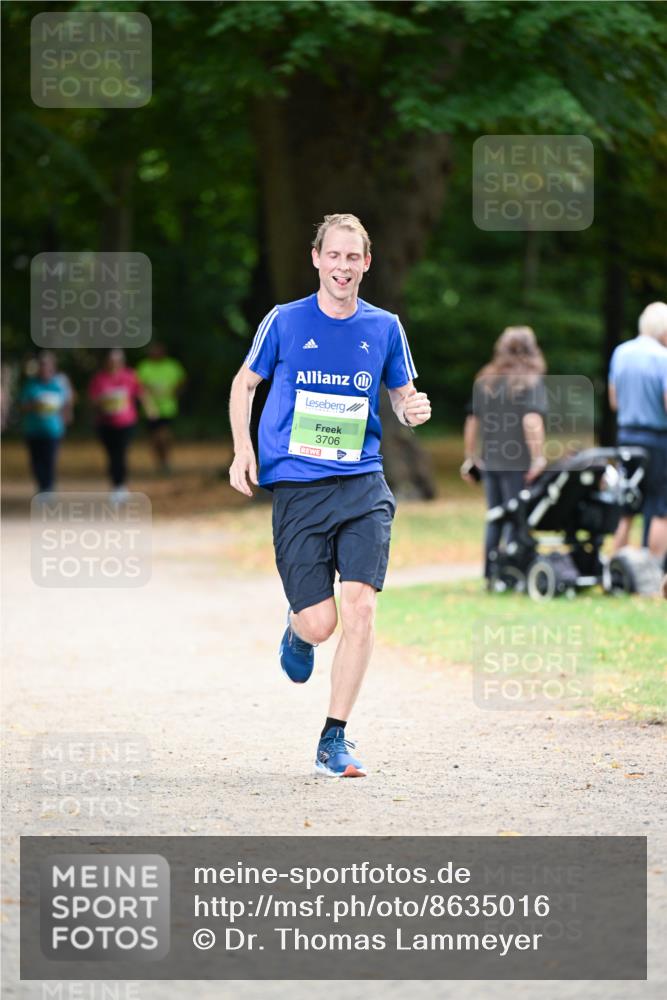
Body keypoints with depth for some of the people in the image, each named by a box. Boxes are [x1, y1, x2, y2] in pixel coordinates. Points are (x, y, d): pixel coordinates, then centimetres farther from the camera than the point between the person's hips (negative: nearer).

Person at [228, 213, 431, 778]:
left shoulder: (384, 328, 7)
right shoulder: (285, 322, 2)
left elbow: (403, 395, 18)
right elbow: (245, 383, 14)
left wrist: (415, 410, -6)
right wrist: (243, 450, 1)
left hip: (362, 484, 1)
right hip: (296, 488, -1)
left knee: (360, 606, -15)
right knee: (320, 622, -7)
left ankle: (334, 741, -3)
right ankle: (297, 628, 34)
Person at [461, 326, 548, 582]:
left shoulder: (484, 381, 12)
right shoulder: (530, 381, -7)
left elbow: (472, 421, 14)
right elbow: (532, 420, -19)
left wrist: (470, 458, 20)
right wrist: (538, 457, -21)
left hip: (489, 462, 6)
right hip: (518, 464, -6)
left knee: (494, 520, 13)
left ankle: (491, 574, 14)